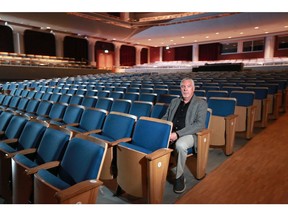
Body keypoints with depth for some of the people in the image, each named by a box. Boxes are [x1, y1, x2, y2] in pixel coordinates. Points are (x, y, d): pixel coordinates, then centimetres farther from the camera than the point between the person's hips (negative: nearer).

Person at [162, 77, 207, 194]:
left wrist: (178, 134, -20)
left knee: (180, 145, -37)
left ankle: (180, 177, -12)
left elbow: (200, 124, -9)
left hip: (189, 134, -4)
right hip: (170, 133, 4)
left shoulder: (201, 103, 4)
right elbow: (165, 118, 20)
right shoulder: (174, 101, 20)